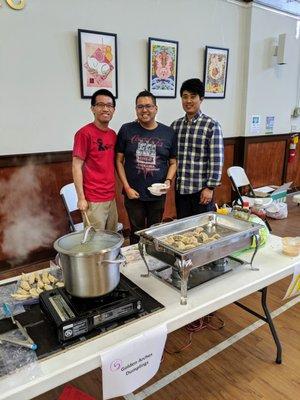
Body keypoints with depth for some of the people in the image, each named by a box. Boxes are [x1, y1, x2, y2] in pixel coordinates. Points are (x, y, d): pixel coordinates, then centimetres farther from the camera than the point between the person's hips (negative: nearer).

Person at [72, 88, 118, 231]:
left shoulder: (113, 134, 9)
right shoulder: (84, 133, -11)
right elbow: (76, 167, -12)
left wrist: (113, 192, 12)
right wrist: (81, 198, -14)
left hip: (111, 198, 7)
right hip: (93, 201, -7)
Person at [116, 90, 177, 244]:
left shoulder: (168, 132, 2)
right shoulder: (126, 130, -2)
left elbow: (173, 162, 9)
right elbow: (119, 161, 0)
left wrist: (168, 181, -8)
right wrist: (127, 187, -7)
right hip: (133, 194, -1)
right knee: (137, 232, 12)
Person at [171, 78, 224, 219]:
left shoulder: (211, 126, -7)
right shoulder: (175, 125, 7)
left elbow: (216, 160, -10)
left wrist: (210, 187, -13)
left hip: (201, 189, -4)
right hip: (180, 188, 4)